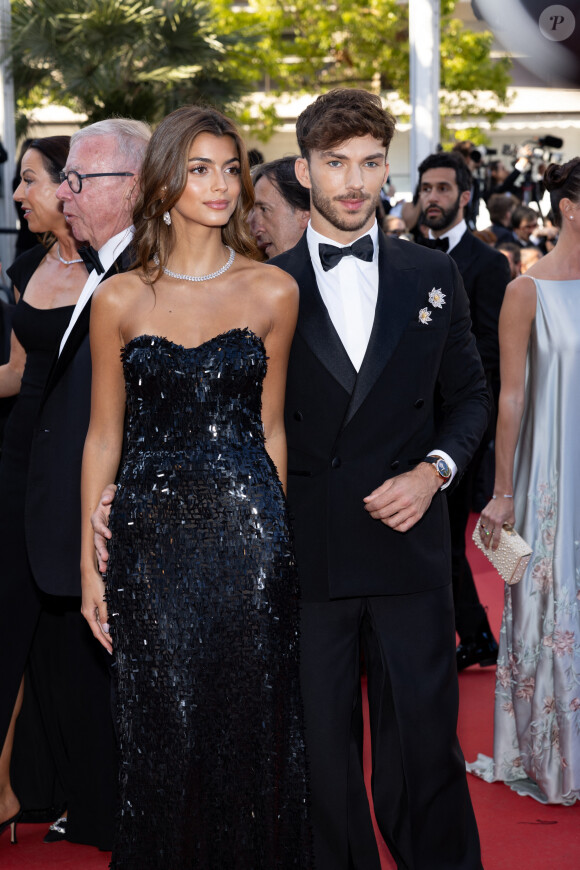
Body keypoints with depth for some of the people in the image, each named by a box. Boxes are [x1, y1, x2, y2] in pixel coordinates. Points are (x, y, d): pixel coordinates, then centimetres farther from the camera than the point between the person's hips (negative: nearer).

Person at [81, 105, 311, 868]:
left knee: (251, 727, 5)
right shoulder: (120, 300, 1)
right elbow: (104, 436, 5)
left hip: (249, 533, 0)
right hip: (152, 537, 0)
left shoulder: (272, 292, 2)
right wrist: (90, 564, 3)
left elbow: (269, 427, 9)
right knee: (164, 731, 6)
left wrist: (276, 531, 9)